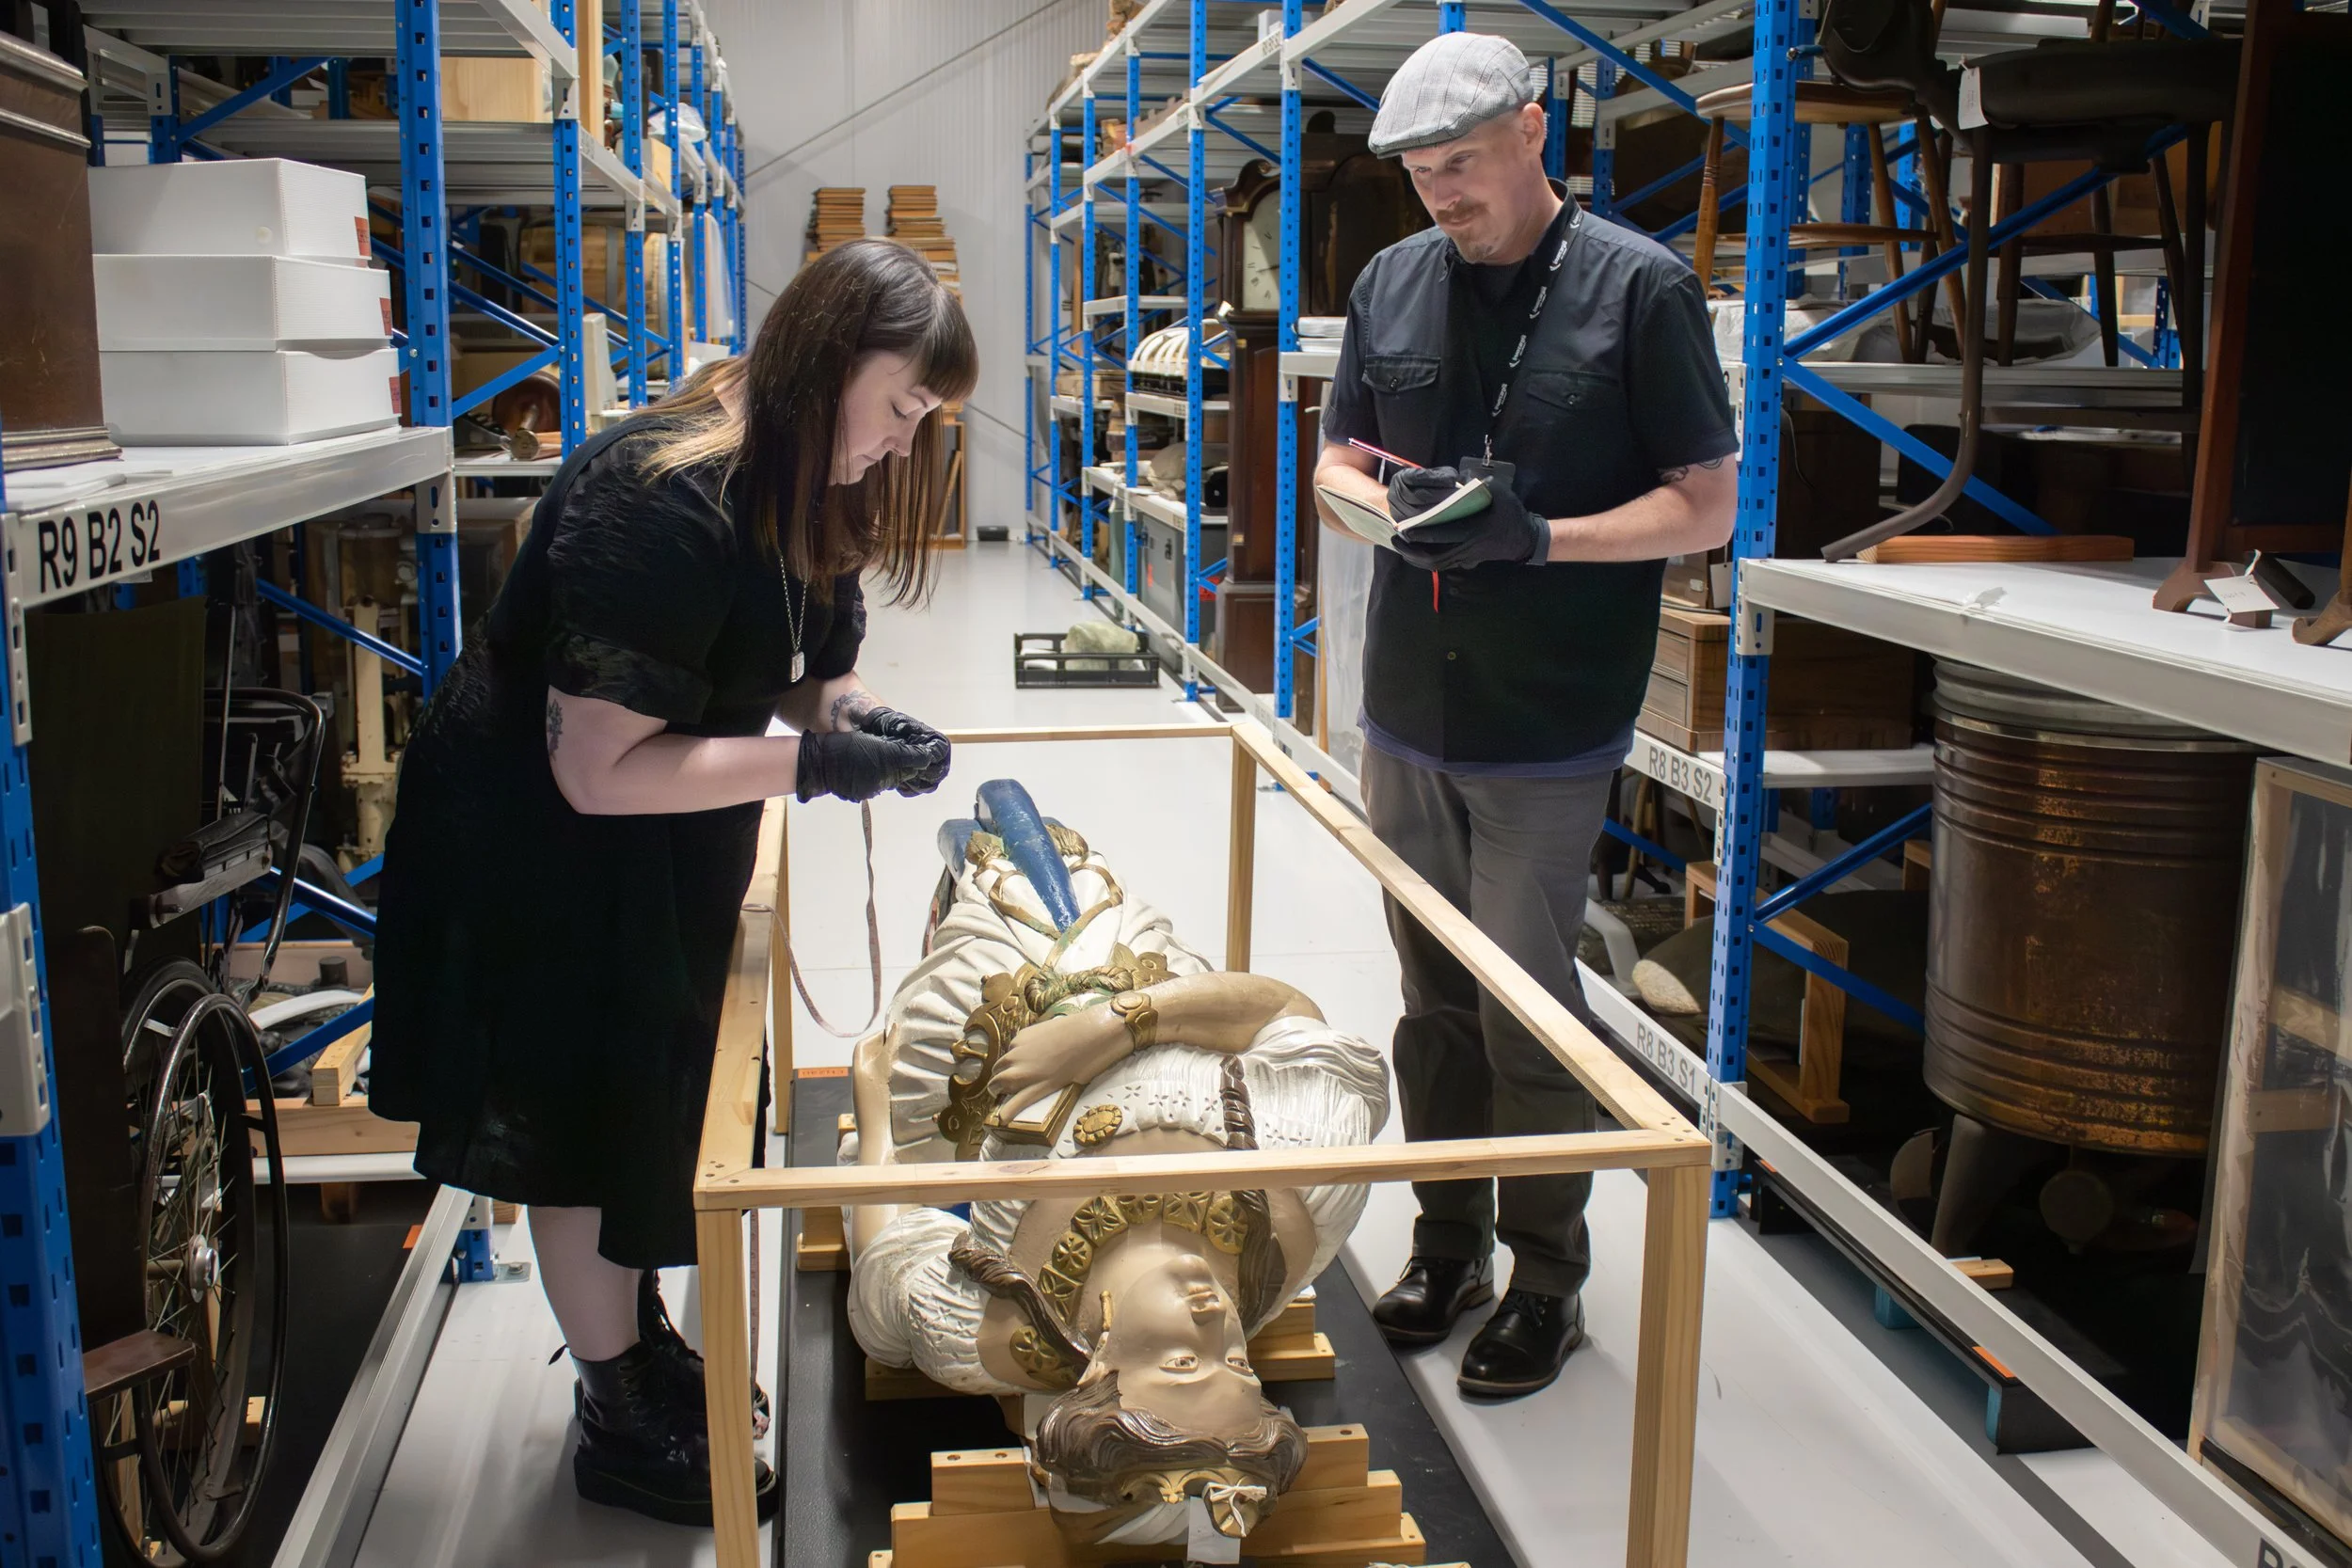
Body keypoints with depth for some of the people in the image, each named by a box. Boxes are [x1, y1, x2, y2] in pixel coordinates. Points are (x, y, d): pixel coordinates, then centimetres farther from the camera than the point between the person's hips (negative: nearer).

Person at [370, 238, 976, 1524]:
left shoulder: (804, 486, -3)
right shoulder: (659, 505, -32)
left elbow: (795, 666, 7)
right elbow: (598, 768, -32)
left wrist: (848, 716, -16)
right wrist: (815, 761, -33)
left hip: (657, 853, 9)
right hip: (540, 844, -9)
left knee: (645, 1098, 20)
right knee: (587, 1123, 4)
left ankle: (641, 1344, 40)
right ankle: (618, 1421, 21)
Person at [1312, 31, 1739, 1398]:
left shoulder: (1639, 287, -6)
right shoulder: (1392, 284, 9)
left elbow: (1708, 505, -6)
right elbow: (1338, 461, 16)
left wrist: (1539, 536, -20)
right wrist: (1394, 499, -8)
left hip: (1547, 731, -5)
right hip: (1408, 710, 5)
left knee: (1528, 1013, 1)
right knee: (1435, 999, 14)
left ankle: (1548, 1281, 18)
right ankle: (1451, 1242, 30)